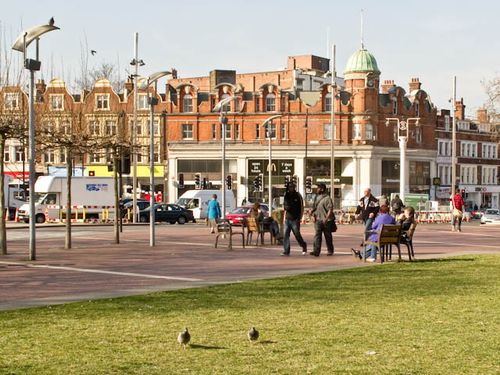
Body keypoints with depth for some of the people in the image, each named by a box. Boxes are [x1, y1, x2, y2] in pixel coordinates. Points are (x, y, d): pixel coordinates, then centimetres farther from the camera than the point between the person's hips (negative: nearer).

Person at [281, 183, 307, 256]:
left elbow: (302, 207, -2)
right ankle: (286, 251, -3)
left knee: (297, 234, 1)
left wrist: (300, 218, -9)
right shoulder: (286, 195, 11)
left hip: (295, 219, -4)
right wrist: (285, 207, -4)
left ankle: (304, 247, 24)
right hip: (287, 219, 4)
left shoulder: (297, 196, -3)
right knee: (285, 235, -4)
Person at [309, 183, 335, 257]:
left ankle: (330, 251, 21)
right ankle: (316, 251, -14)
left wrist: (326, 218, -23)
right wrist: (312, 213, 4)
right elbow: (314, 207, 22)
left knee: (328, 236, 7)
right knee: (317, 235, -7)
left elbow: (330, 209, -15)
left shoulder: (327, 198, -10)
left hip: (326, 221, -6)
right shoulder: (316, 197, 13)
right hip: (318, 220, 6)